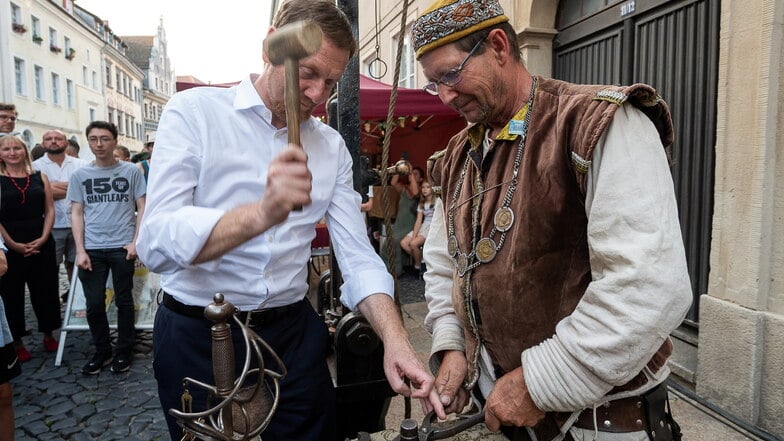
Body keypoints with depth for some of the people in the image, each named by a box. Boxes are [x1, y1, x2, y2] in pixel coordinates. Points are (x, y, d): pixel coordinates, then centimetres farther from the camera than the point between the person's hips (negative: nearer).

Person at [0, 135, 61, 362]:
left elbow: (49, 210, 4)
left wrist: (43, 238, -7)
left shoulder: (40, 177, 6)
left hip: (41, 244, 2)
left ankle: (48, 334, 23)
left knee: (45, 290, 8)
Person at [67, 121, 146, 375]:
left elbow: (142, 209, 3)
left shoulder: (131, 171, 2)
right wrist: (80, 250, -2)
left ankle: (123, 352, 20)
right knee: (94, 305, 6)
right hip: (91, 249, 2)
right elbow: (76, 214, 8)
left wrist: (136, 242, -8)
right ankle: (102, 352, 22)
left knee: (124, 301, 7)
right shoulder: (80, 175, 8)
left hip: (122, 247, -2)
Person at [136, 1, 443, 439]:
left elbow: (358, 257, -3)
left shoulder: (332, 147, 3)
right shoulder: (194, 112, -9)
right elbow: (156, 243, -21)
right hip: (197, 336, -3)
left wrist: (396, 340, -19)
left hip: (293, 335, 4)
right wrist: (263, 213, -39)